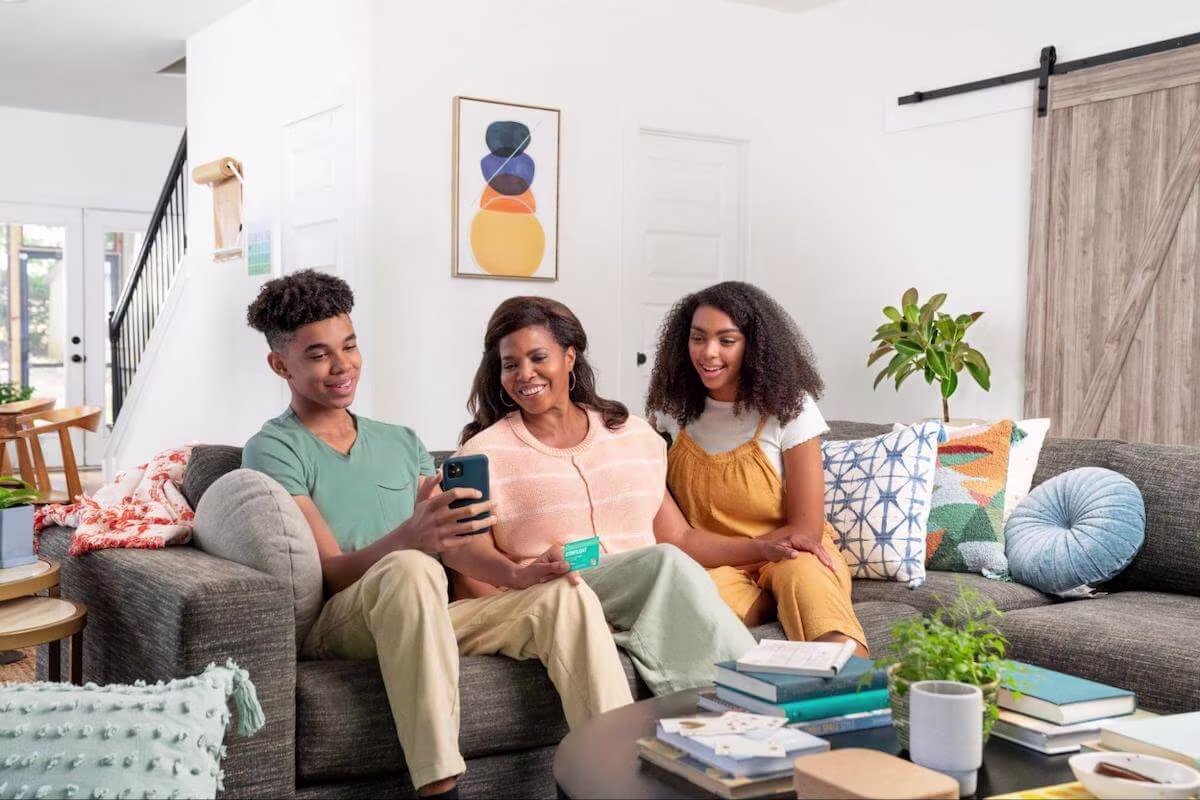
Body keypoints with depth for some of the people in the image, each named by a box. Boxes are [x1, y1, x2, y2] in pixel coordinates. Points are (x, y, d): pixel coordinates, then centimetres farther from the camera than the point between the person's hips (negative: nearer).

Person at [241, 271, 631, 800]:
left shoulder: (402, 442, 21)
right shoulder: (274, 450, 1)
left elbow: (457, 540, 12)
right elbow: (331, 572, -11)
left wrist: (513, 574, -11)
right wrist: (410, 538, -32)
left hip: (426, 619, 6)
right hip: (337, 626, -5)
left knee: (566, 595, -15)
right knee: (411, 568, -37)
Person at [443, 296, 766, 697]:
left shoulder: (635, 435, 19)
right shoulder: (484, 453, 7)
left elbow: (679, 537, 19)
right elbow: (467, 548, -5)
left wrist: (762, 548, 5)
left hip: (651, 602, 3)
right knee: (667, 563, -30)